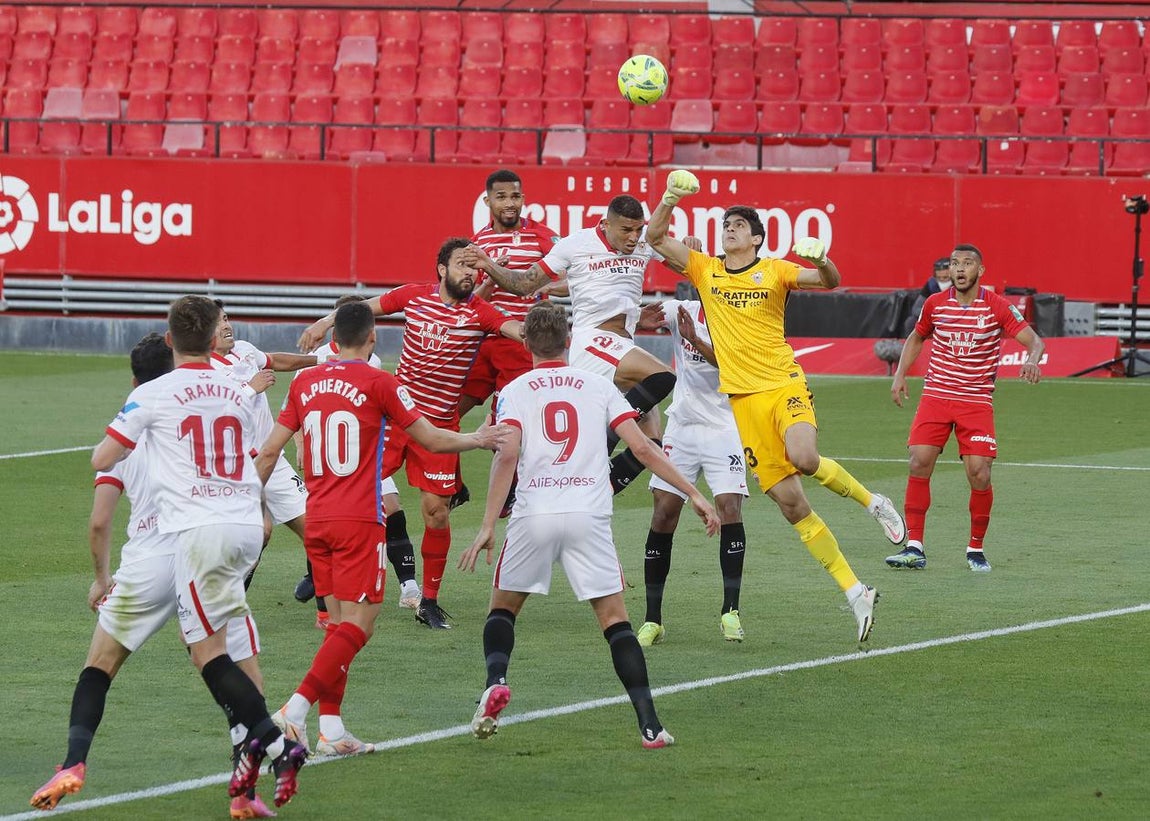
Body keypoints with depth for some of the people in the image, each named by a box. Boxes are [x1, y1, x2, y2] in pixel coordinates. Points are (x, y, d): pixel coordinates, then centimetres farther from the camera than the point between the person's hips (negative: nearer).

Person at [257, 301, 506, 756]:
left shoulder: (304, 383, 8)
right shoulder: (378, 383, -6)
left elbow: (270, 451, 9)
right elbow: (431, 439, 0)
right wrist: (477, 440, 17)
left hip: (316, 518, 6)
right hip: (359, 519, -6)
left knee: (340, 622, 11)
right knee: (358, 625, -5)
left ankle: (331, 728, 4)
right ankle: (297, 707, -20)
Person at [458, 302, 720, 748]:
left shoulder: (515, 391, 9)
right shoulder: (598, 386, 12)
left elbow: (507, 455, -5)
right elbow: (642, 447, 5)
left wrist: (488, 525, -7)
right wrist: (693, 493, 8)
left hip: (533, 515, 0)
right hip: (589, 516, 0)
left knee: (503, 607, 19)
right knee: (615, 619, 4)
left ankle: (495, 682, -8)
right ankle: (649, 724, -7)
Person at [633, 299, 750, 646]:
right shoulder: (681, 311, 0)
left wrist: (695, 340, -36)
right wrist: (640, 321, -33)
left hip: (724, 431, -2)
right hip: (682, 425, 2)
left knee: (729, 507, -16)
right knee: (663, 514, -4)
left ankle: (730, 611, -8)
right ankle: (653, 620, 2)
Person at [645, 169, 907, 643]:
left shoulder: (775, 271, 3)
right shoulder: (704, 271, 10)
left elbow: (830, 282, -6)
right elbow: (655, 237, 8)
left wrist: (821, 261, -27)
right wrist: (671, 199, -7)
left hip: (784, 386, -3)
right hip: (743, 399, 3)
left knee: (803, 458, -34)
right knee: (789, 503, -2)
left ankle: (871, 501, -4)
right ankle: (854, 592, 4)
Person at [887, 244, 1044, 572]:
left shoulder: (997, 307, -7)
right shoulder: (935, 304, 2)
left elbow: (1034, 340, -9)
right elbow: (916, 338, 21)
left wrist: (1033, 359, -32)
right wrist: (900, 374, 9)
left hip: (977, 400, -2)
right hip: (935, 395, 2)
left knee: (979, 474, -10)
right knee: (919, 464, -11)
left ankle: (976, 549, 9)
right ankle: (914, 548, -5)